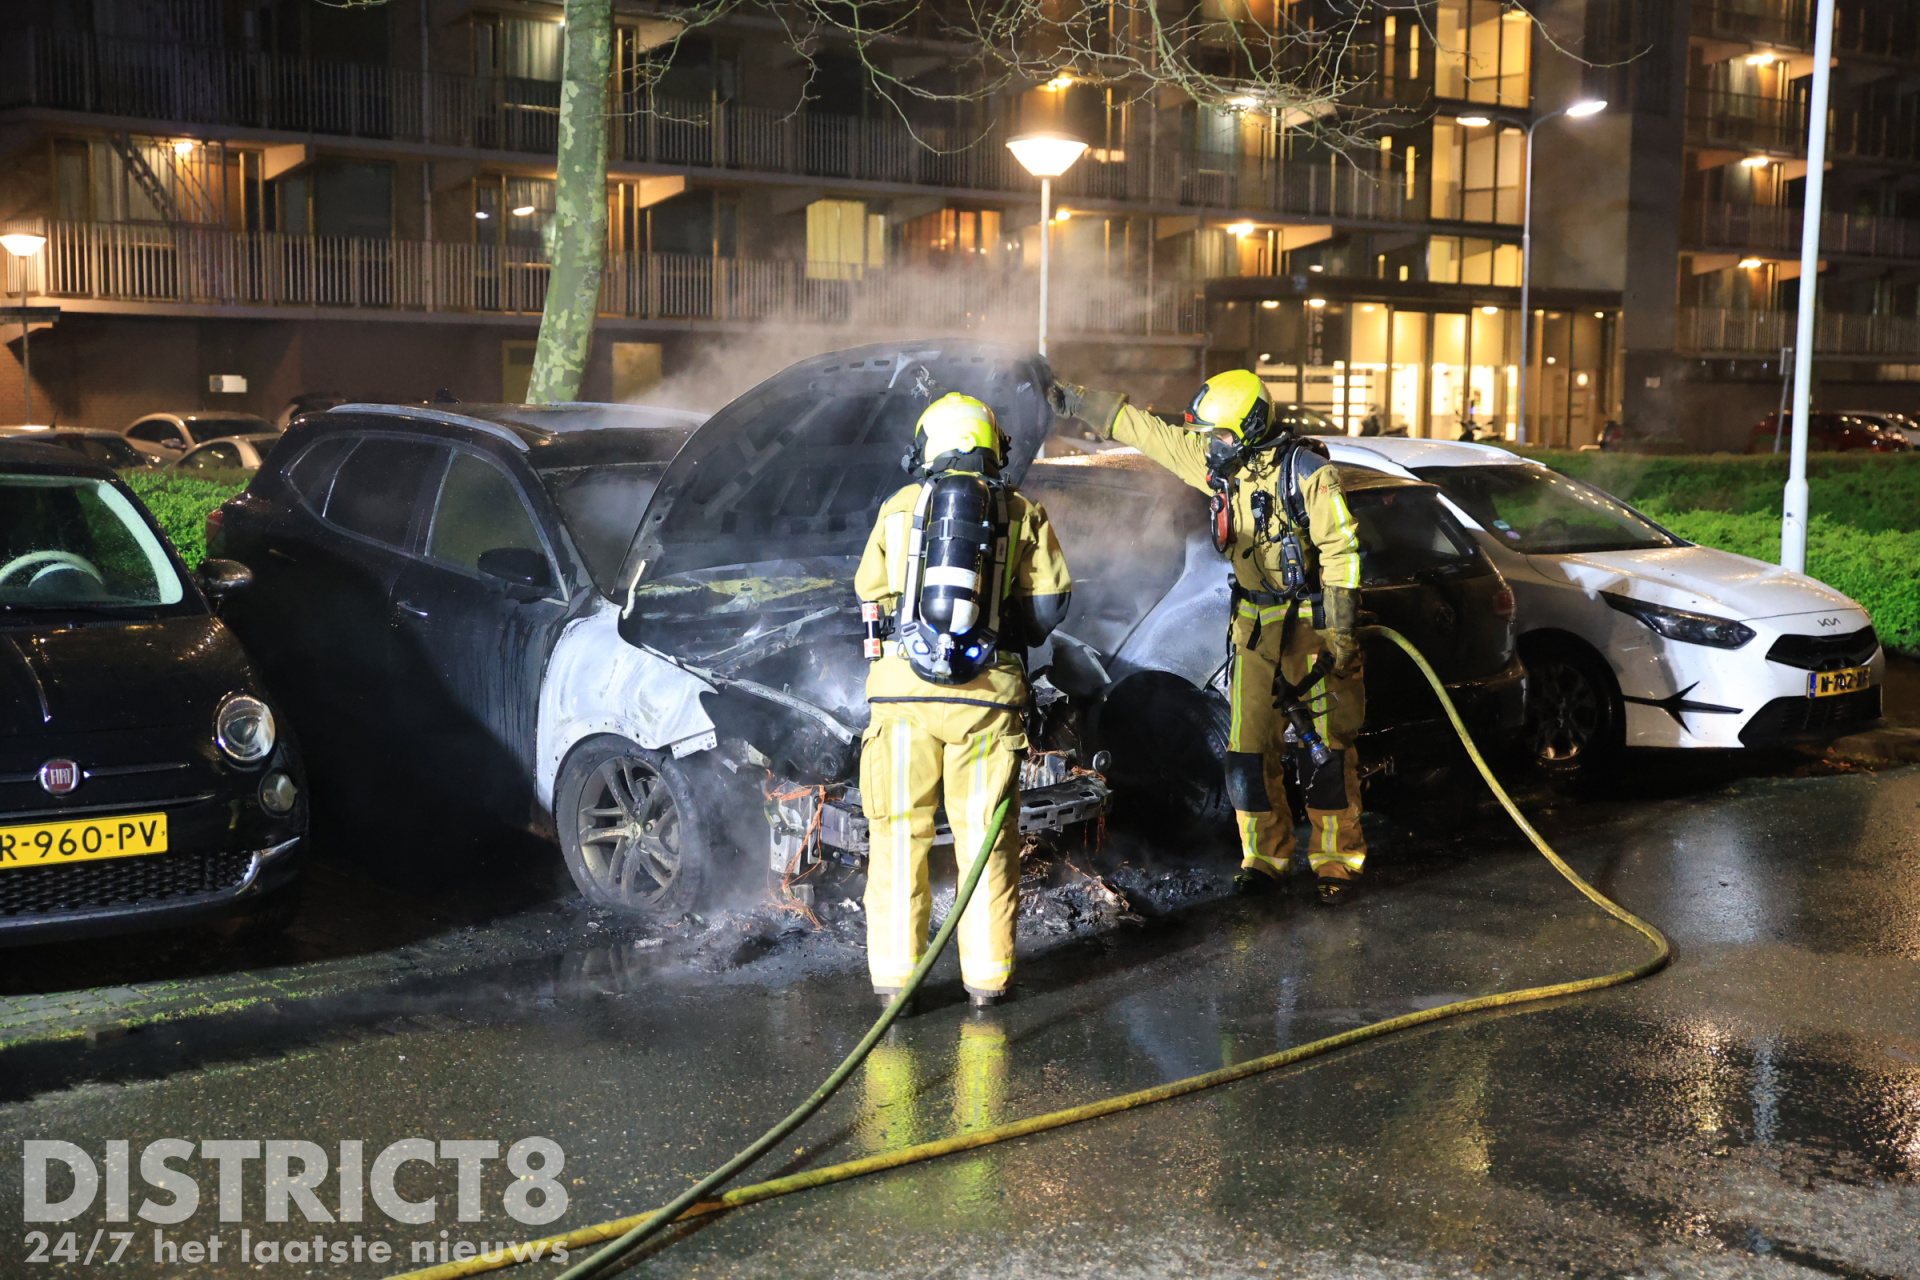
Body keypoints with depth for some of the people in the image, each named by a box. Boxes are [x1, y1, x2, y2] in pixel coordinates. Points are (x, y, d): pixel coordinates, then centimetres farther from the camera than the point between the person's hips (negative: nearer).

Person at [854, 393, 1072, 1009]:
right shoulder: (1021, 514, 9)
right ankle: (987, 974, 12)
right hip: (987, 693, 0)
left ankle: (894, 974, 9)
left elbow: (870, 595, 12)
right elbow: (1049, 605, 3)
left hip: (903, 689, 0)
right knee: (984, 833, 7)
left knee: (900, 832, 7)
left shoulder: (898, 508, 10)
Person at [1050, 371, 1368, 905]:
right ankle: (1264, 859, 15)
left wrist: (1341, 632, -18)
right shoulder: (1216, 463, 3)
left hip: (1313, 621, -6)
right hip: (1255, 622, 6)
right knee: (1250, 747, 4)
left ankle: (1336, 862, 8)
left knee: (1330, 748, -1)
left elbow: (1341, 549, -15)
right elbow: (1142, 428, 11)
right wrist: (1074, 400, 13)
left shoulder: (1308, 472, -15)